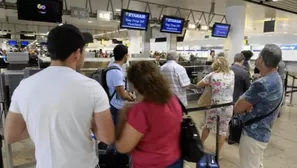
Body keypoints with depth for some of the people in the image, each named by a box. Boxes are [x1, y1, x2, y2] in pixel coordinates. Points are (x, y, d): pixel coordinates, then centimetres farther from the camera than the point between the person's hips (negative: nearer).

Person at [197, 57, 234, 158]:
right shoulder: (231, 74, 1)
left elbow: (198, 85, 2)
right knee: (223, 130, 10)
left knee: (207, 126, 20)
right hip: (228, 107, 1)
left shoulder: (212, 75, -6)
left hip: (214, 105, 0)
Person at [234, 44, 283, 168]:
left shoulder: (262, 84, -30)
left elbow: (237, 108, -20)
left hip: (253, 134, -9)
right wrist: (247, 104, -13)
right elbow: (247, 100, 7)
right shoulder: (276, 79, 4)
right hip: (262, 132, 9)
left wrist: (244, 104, -2)